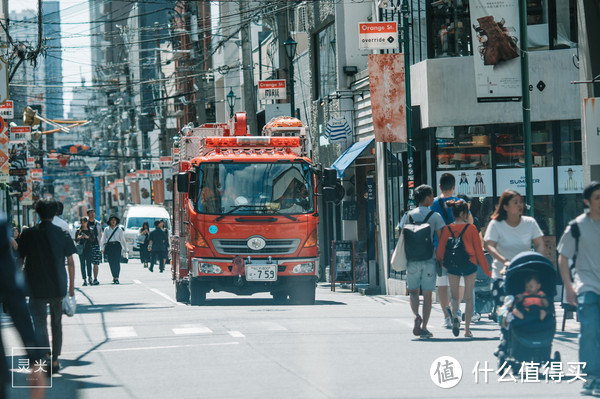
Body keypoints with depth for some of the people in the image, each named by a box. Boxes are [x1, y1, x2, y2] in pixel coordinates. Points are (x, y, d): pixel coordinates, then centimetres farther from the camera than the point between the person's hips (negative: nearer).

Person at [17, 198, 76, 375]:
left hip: (36, 287, -2)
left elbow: (19, 260, -1)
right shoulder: (62, 234, -1)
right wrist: (72, 285, 9)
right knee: (56, 323, 16)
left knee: (39, 324, -2)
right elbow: (70, 262, 0)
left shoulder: (28, 234, -4)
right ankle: (55, 361, 21)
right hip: (58, 287, 2)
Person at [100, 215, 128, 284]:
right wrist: (102, 248, 0)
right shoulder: (106, 229, 9)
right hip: (109, 246, 1)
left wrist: (125, 248, 12)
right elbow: (103, 239, 9)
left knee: (117, 262, -9)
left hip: (117, 246, -1)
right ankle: (114, 277, 12)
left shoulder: (119, 229, 7)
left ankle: (116, 278, -9)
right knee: (111, 262, 0)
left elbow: (122, 239, 10)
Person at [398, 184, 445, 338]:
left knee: (413, 291, 14)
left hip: (412, 260, 1)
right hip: (429, 259, -1)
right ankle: (424, 327, 3)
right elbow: (441, 239, -4)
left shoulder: (408, 216, 3)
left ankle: (416, 316, -12)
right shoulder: (435, 216, -2)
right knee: (428, 294, 6)